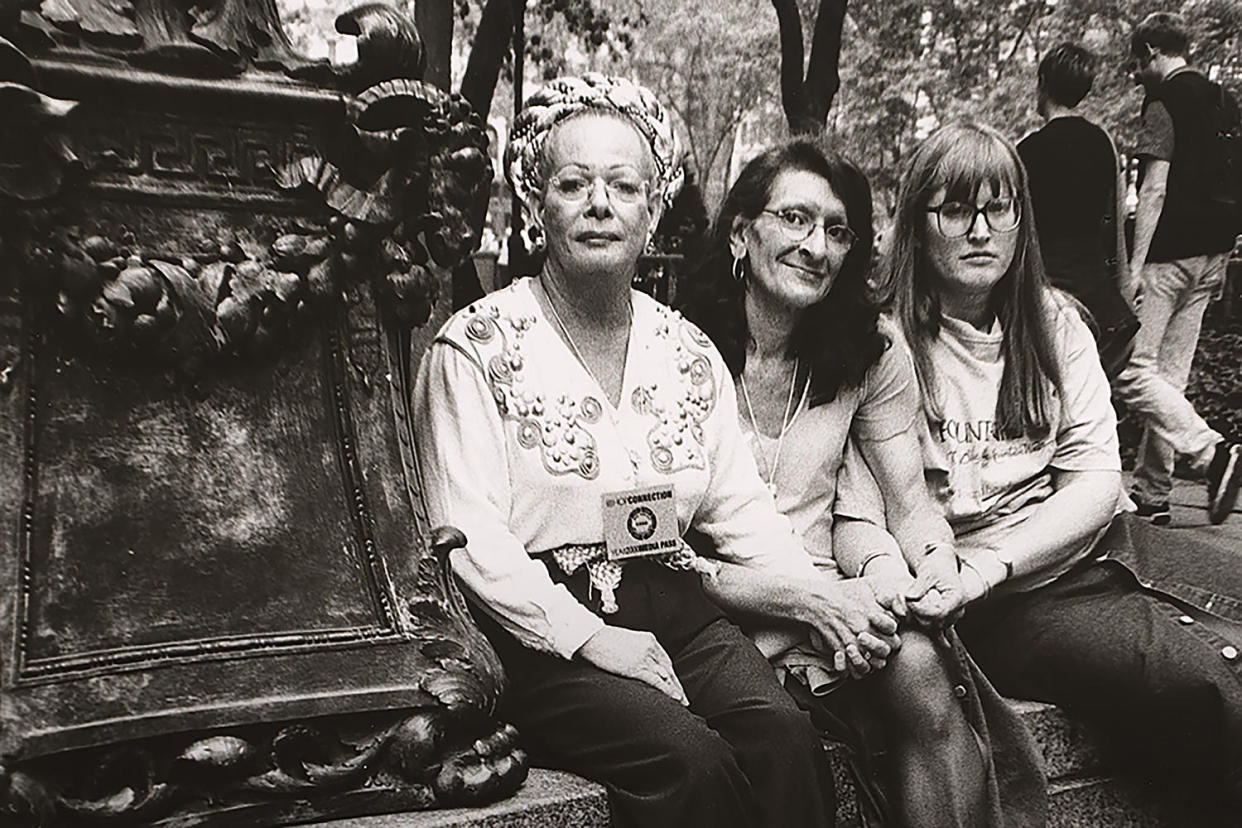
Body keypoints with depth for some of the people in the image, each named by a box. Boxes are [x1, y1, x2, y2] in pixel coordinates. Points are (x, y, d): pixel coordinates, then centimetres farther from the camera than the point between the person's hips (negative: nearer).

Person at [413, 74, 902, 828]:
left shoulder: (691, 353, 13)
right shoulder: (477, 347, -3)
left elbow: (742, 509, 11)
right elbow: (471, 539, -10)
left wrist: (815, 594, -6)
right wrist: (591, 638, -18)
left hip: (676, 611, 4)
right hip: (542, 632, -4)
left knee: (784, 733, -22)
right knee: (691, 759, -25)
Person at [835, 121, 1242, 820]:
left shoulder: (1055, 324, 11)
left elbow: (1099, 481, 2)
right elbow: (858, 520, -6)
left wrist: (985, 563, -15)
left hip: (1094, 544, 5)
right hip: (1005, 606, -5)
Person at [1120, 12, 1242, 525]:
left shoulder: (1164, 99, -7)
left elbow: (1155, 187, -16)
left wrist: (1135, 265, -18)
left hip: (1171, 252, -8)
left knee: (1132, 371, -6)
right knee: (1170, 376, 9)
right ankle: (1151, 496, 13)